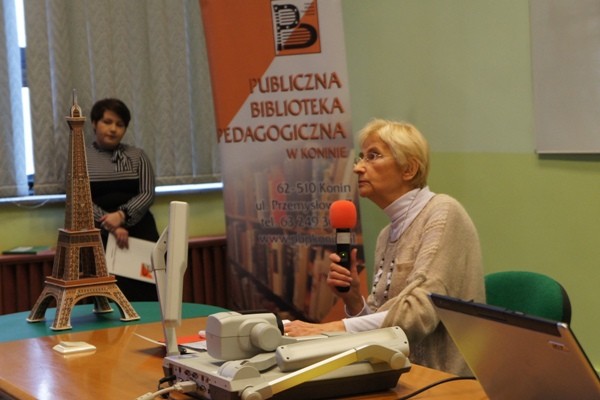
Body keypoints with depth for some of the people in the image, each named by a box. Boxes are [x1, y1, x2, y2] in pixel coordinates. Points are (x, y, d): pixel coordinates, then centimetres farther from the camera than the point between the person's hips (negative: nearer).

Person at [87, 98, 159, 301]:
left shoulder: (137, 156, 11)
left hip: (139, 233, 2)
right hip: (99, 237, -2)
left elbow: (147, 193, 1)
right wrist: (110, 226, -18)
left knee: (145, 296, -6)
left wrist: (122, 215, -17)